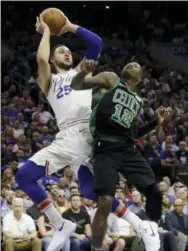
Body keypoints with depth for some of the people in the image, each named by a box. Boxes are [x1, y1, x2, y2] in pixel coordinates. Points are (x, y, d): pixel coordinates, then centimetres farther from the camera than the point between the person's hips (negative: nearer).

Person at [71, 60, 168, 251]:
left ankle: (152, 232, 23)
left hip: (128, 149, 6)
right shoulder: (111, 79, 8)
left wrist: (156, 123, 18)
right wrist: (84, 72, -22)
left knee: (155, 193, 3)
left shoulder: (138, 101, 24)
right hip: (106, 149, -6)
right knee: (105, 202, -16)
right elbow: (75, 85, 0)